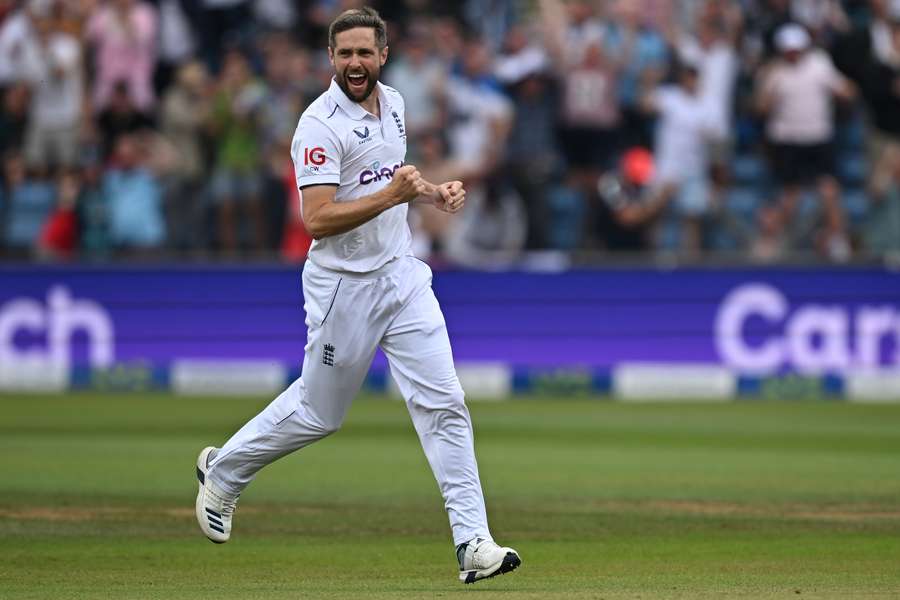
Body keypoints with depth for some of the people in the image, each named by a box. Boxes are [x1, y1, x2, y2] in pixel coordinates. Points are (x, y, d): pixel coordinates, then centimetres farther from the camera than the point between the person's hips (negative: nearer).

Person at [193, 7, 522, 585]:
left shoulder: (392, 102, 7)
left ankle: (473, 542, -7)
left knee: (443, 403, -5)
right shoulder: (320, 125, -17)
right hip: (344, 285, -6)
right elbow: (317, 220, -24)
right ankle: (223, 472, 34)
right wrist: (393, 195, -31)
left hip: (403, 274, 6)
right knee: (318, 413, 8)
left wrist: (435, 191, 6)